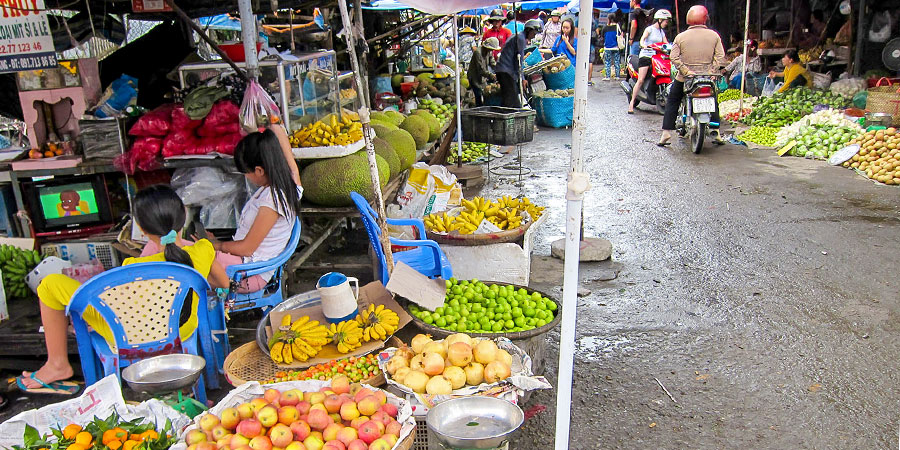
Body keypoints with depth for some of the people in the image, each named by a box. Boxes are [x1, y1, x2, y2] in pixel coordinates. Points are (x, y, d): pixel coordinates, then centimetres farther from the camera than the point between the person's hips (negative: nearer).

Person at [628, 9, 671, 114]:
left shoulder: (662, 31, 19)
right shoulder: (649, 29, 0)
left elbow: (666, 43, 16)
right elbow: (642, 39, -14)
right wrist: (643, 45, -36)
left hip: (656, 57, 6)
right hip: (646, 56, -6)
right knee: (640, 80, -14)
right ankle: (632, 102, -10)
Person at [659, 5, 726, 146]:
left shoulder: (681, 37, -3)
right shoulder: (714, 36, 0)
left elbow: (674, 58, -12)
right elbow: (721, 57, -6)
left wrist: (686, 71, -12)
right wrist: (712, 71, -4)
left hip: (685, 77, -1)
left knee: (672, 102, 13)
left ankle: (666, 133, 3)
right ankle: (716, 132, 17)